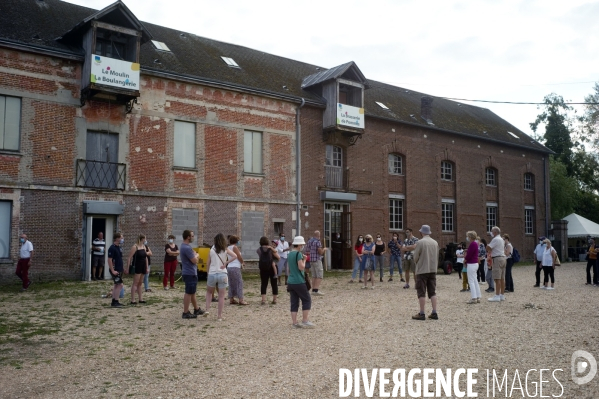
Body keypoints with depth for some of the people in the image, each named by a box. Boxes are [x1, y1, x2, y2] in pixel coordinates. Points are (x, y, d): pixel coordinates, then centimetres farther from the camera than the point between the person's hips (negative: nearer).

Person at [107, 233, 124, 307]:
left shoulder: (118, 247, 12)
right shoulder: (112, 248, -16)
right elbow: (109, 260, -19)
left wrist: (122, 269, 20)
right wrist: (113, 270, -22)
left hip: (119, 270, 10)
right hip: (115, 270, -10)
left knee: (117, 285, 12)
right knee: (120, 285, -11)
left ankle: (114, 301, 19)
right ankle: (115, 302, -6)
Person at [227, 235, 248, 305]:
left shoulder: (228, 248, 14)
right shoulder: (234, 247, -9)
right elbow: (239, 257, -11)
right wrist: (243, 263, 9)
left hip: (229, 267, 8)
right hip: (235, 267, -8)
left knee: (232, 284, 12)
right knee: (239, 283, -7)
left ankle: (231, 299, 14)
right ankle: (241, 300, -11)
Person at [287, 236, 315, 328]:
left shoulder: (290, 254, 12)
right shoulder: (298, 254, -13)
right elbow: (301, 267, -19)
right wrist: (304, 259, -4)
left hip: (291, 282, 8)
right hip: (299, 282, -8)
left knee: (294, 302, 9)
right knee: (307, 300, 3)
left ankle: (294, 322, 9)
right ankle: (305, 321, 3)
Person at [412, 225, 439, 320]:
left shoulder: (420, 242, -13)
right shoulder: (435, 243, 5)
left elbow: (415, 257, -8)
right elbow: (437, 256, 8)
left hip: (422, 270, -5)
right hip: (433, 270, 5)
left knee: (421, 293, 1)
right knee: (432, 292, 11)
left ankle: (421, 313, 4)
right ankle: (434, 313, 9)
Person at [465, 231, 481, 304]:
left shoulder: (472, 244, -18)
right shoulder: (475, 244, 13)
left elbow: (468, 255, -19)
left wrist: (465, 260, -1)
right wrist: (466, 260, 3)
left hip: (471, 264, -10)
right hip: (475, 263, 10)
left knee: (471, 281, -5)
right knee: (475, 281, 13)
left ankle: (473, 298, -4)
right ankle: (478, 297, 16)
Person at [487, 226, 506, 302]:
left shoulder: (495, 239, -13)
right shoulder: (501, 240, 19)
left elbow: (488, 248, -18)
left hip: (497, 259, -10)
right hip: (503, 257, 10)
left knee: (497, 279, -10)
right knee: (502, 278, 10)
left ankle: (497, 296, -11)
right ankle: (502, 295, 14)